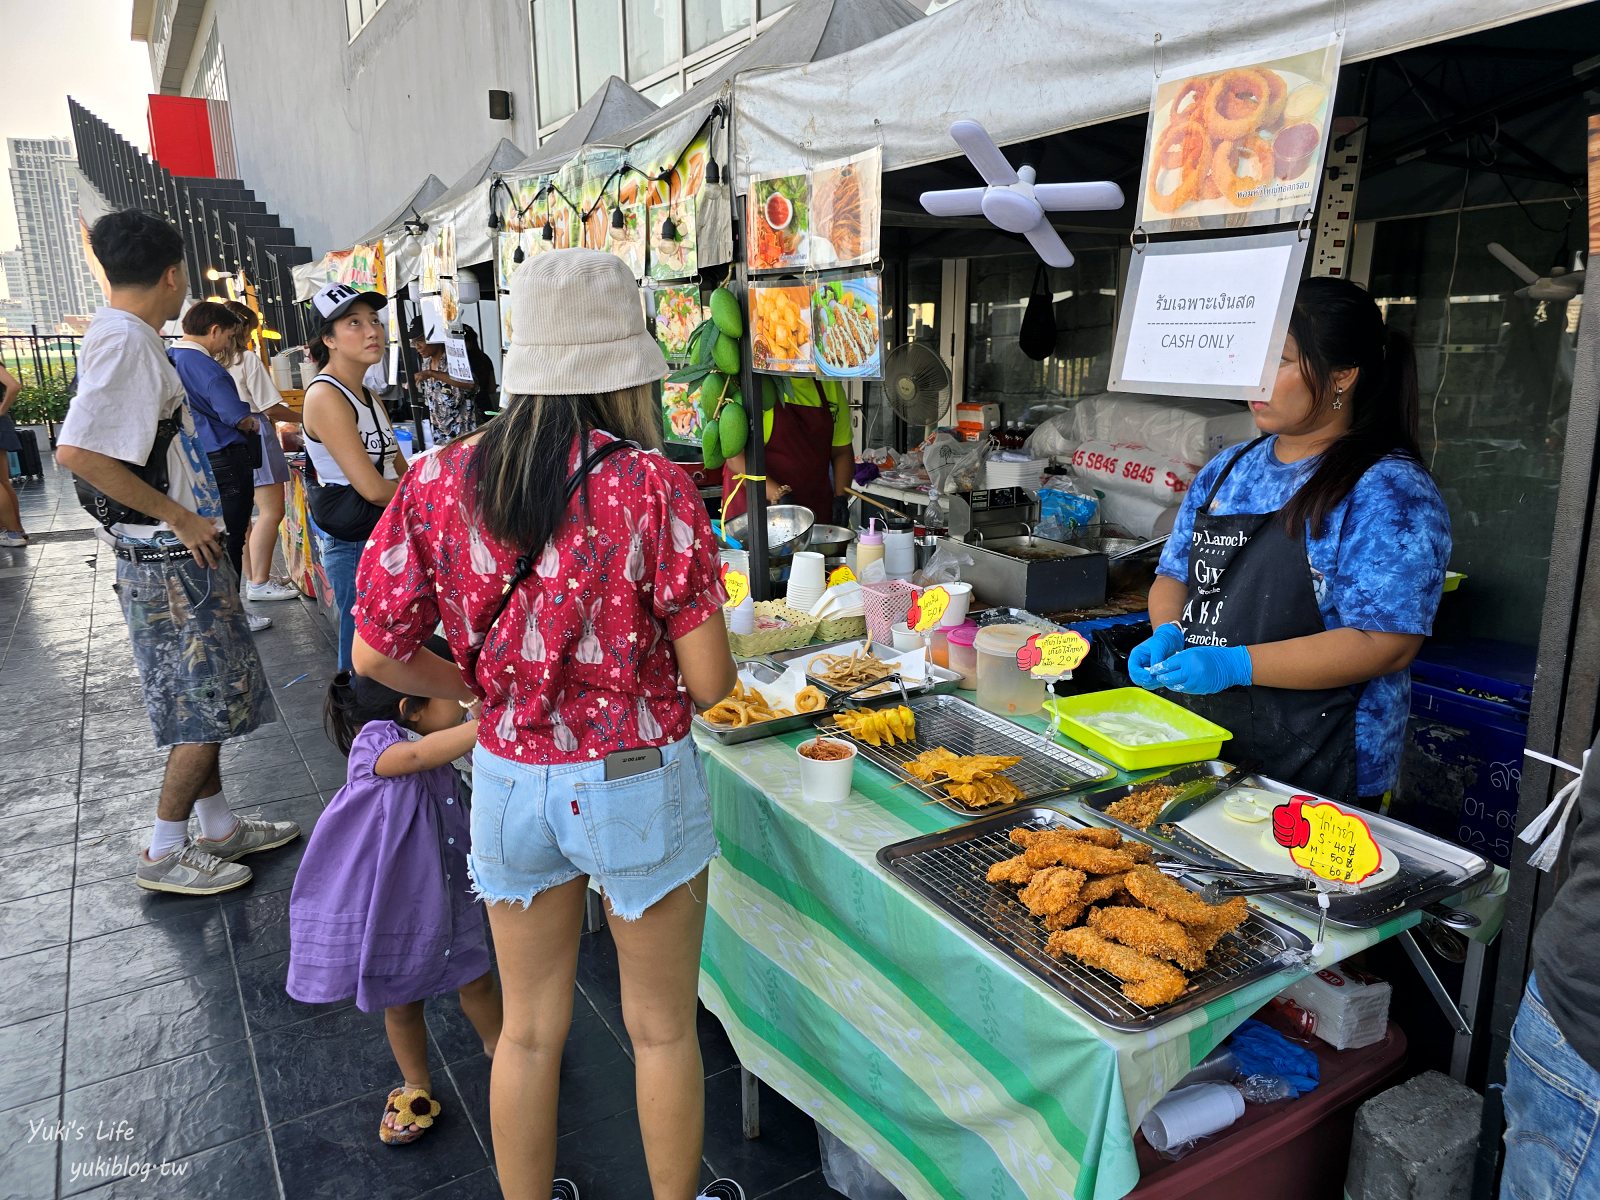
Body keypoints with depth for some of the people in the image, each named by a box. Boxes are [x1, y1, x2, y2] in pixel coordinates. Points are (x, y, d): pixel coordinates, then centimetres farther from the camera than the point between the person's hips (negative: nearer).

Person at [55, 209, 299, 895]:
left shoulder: (128, 339, 12)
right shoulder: (126, 343, -18)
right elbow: (75, 451, -29)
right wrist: (178, 517, -22)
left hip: (181, 555, 10)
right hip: (172, 561, -10)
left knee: (205, 701, 17)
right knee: (206, 706, -1)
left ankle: (219, 828, 29)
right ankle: (165, 854, 12)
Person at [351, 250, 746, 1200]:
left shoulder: (438, 482, -7)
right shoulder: (654, 488, -18)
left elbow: (377, 654, 0)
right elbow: (709, 681, -16)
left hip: (509, 783, 4)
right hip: (640, 783, -3)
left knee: (530, 1029, 23)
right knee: (663, 1029, 19)